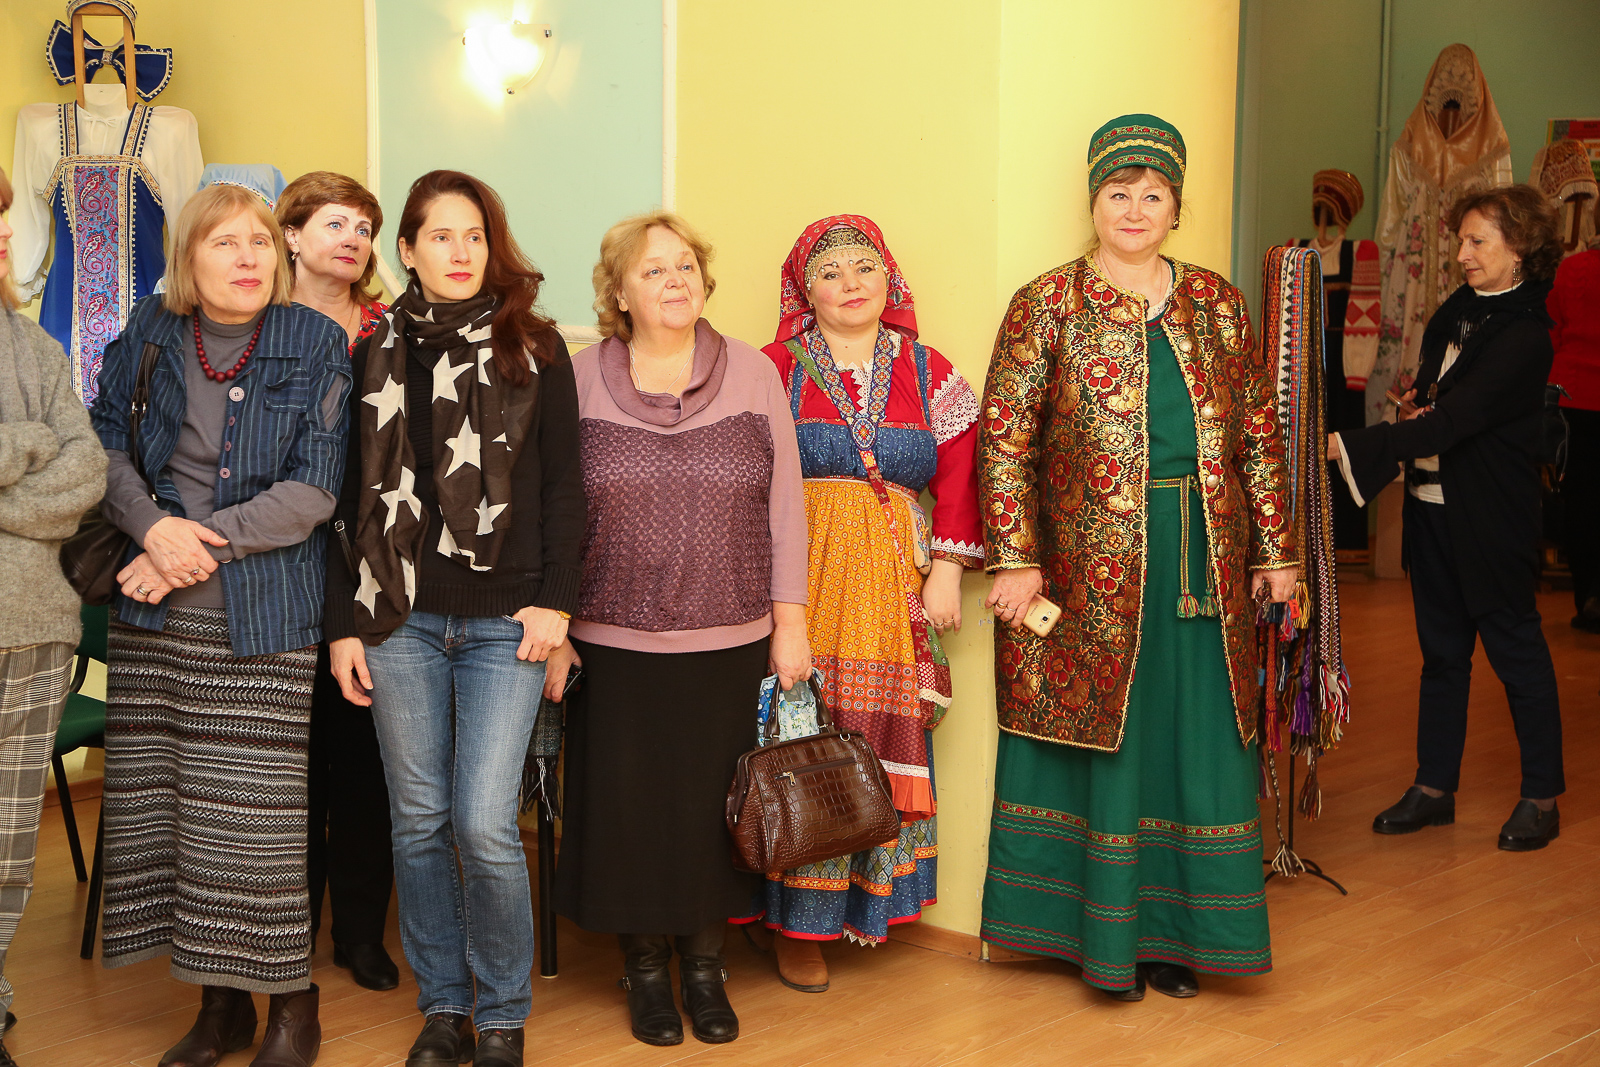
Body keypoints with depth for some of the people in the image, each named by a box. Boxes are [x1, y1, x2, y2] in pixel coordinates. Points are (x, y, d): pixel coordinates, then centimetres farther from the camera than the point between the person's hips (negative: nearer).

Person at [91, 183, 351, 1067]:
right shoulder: (149, 336, 9)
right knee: (159, 805, 5)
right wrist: (152, 526, -11)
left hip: (262, 622, -4)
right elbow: (105, 444, 7)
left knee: (256, 813, -5)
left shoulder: (315, 347, -1)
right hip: (152, 618, 4)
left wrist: (206, 543, -12)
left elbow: (311, 491, -6)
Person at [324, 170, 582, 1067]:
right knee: (420, 821, 7)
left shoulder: (536, 349, 5)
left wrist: (555, 599, -7)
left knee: (485, 824, -7)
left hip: (504, 622, -2)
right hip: (400, 620, 2)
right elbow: (352, 497, 8)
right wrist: (345, 623, 4)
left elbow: (563, 484, 2)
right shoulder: (376, 354, 9)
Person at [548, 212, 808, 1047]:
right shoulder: (580, 380, 0)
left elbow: (783, 507, 4)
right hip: (614, 643, 0)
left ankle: (705, 964, 28)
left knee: (712, 807, 8)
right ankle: (644, 968, 26)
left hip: (729, 644, 1)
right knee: (629, 808, 6)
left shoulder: (753, 375, 2)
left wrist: (789, 621, 1)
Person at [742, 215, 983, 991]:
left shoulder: (929, 375, 12)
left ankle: (867, 903, 18)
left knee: (882, 740, 5)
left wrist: (947, 571, -2)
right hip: (798, 579, -2)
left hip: (892, 586, 3)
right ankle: (800, 924, 6)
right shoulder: (773, 370, 3)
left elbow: (959, 476, 7)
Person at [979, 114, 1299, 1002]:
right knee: (1101, 736, 4)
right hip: (1092, 569, -3)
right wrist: (1015, 561, -12)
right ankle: (1101, 929, 19)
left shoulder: (1216, 303, 9)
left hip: (1204, 569, 3)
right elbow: (1002, 438, -5)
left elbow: (1258, 433, 11)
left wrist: (1275, 550, 7)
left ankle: (1170, 929, 20)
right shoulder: (1046, 306, -1)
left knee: (1195, 741, 7)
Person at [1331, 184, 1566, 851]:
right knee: (1442, 652, 14)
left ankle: (1542, 798, 20)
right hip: (1433, 507, 8)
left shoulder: (1524, 337, -20)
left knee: (1515, 648, 6)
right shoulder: (1459, 308, 7)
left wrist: (1345, 446, -33)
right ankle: (1434, 788, 24)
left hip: (1491, 520, -8)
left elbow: (1451, 422, -27)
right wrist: (1418, 401, -1)